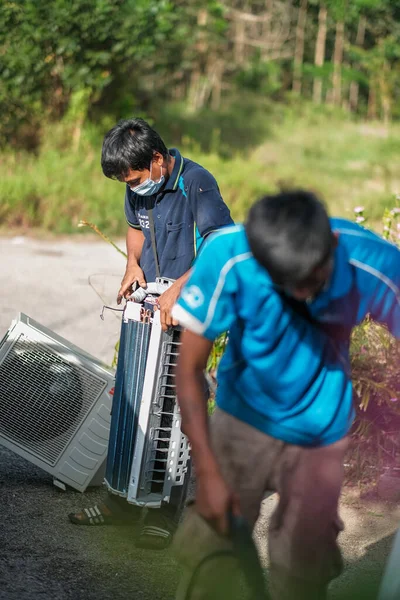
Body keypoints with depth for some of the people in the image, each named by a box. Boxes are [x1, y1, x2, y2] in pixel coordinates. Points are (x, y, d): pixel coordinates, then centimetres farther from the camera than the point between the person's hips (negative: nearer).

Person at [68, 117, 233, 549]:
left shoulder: (196, 182, -19)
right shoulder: (139, 189, 5)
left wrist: (178, 289, -33)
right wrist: (133, 264, 4)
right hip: (148, 307, 7)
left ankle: (167, 512, 8)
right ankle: (124, 500, 23)